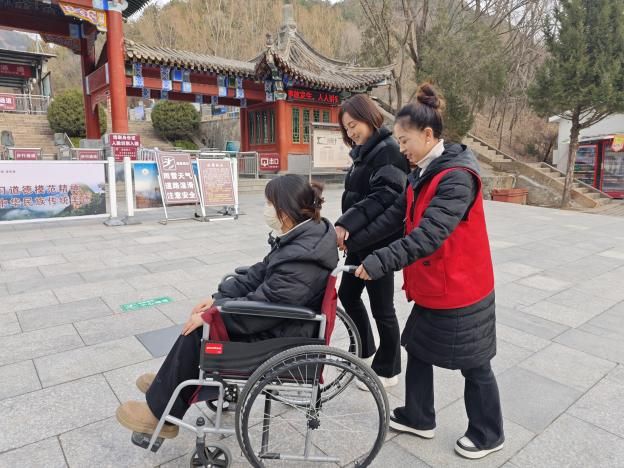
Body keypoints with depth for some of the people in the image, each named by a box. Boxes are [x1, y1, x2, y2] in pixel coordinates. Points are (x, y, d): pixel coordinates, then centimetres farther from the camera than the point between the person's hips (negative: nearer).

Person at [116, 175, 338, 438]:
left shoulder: (302, 258, -31)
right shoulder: (303, 234, -1)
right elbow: (260, 273, 6)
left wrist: (212, 313, -15)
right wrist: (218, 297, 2)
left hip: (281, 338, -9)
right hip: (276, 318, 9)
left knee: (197, 333, -5)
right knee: (200, 319, 10)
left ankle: (162, 413, 15)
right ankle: (170, 382, 29)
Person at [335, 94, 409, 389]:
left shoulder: (389, 150, -14)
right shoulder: (364, 153, 14)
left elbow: (384, 196, -27)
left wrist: (345, 223, -33)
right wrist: (346, 230, 12)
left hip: (379, 243, -9)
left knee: (381, 307, 4)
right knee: (347, 294, 18)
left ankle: (388, 370, 24)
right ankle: (364, 351, 39)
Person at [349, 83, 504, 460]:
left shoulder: (457, 177, -24)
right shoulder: (423, 173, 5)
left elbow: (429, 235, -33)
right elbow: (396, 215, 10)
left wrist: (381, 262, -36)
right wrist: (356, 241, 10)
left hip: (461, 291, -9)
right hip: (431, 288, 9)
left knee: (474, 365, 11)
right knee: (418, 350, 19)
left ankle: (489, 435, 34)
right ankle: (418, 418, 39)